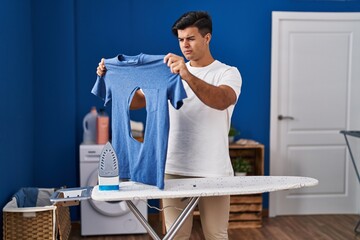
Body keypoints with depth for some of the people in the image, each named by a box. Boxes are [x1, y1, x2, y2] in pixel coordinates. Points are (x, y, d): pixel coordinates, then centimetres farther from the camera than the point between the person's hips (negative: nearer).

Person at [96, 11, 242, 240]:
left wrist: (187, 76, -43)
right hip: (174, 171, 3)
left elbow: (221, 101, -28)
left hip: (213, 173, -3)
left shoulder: (228, 73, -5)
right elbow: (136, 101, 3)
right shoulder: (170, 72, 9)